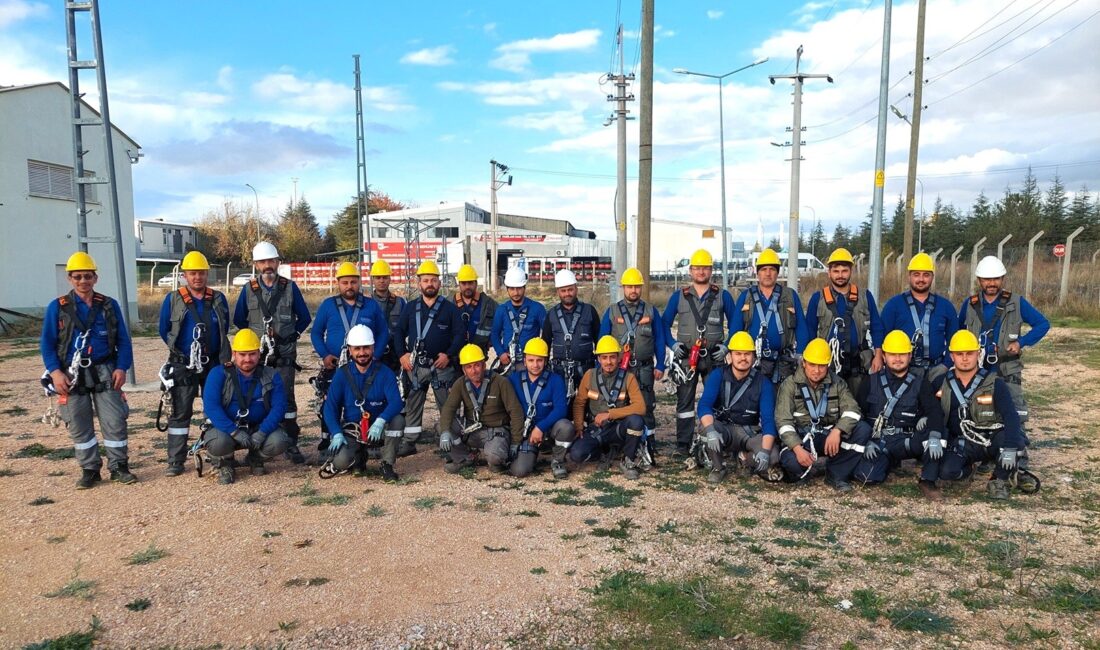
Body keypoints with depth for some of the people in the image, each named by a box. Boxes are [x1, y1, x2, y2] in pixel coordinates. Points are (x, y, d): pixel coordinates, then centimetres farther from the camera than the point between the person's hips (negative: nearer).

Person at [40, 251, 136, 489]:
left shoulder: (109, 306, 5)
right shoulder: (57, 307, 2)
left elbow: (123, 340, 5)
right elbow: (47, 343, 0)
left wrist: (121, 368, -7)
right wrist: (55, 372, -12)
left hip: (104, 372, 0)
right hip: (71, 375, 0)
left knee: (115, 421, -1)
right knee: (79, 426, 7)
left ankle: (118, 466, 10)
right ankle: (90, 470, 18)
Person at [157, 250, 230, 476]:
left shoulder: (218, 299, 3)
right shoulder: (173, 300, -3)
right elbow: (164, 331, 4)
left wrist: (211, 349, 5)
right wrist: (181, 350, 7)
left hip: (214, 364, 3)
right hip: (183, 365, -2)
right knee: (180, 413, 1)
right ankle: (176, 461, 6)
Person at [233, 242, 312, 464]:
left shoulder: (290, 287, 2)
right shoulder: (248, 289, 5)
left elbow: (305, 318, 9)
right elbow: (238, 319, 15)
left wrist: (292, 335, 3)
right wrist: (254, 337, 10)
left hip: (284, 354, -1)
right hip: (256, 354, 2)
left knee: (286, 397, -5)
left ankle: (291, 444, 1)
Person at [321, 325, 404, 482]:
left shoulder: (384, 373, -7)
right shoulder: (342, 374, -2)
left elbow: (396, 402, -20)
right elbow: (330, 407, -6)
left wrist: (380, 421, -39)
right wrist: (337, 434, -21)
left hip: (378, 430, 0)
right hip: (351, 431, 0)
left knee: (397, 420, -30)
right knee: (341, 460, -28)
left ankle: (387, 465, -9)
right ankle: (357, 458, 11)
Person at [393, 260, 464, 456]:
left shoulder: (448, 308, 3)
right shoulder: (410, 307, 10)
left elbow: (460, 334, -1)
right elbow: (399, 332, 10)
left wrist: (449, 354, -13)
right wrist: (402, 354, -4)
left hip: (441, 365, -2)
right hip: (415, 366, 2)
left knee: (447, 406, 1)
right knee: (412, 406, 7)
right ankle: (409, 442, 15)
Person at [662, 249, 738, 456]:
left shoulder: (723, 296, 7)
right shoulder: (678, 297, 8)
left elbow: (734, 324, 10)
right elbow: (665, 324, 11)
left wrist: (726, 346, -2)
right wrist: (673, 344, -2)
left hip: (714, 357, 0)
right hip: (685, 356, 0)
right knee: (684, 400, 0)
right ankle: (683, 444, 5)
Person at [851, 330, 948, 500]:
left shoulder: (920, 380, 4)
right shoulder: (872, 382, 7)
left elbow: (934, 411, -11)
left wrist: (934, 437, -30)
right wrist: (867, 441, -10)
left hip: (908, 441, -1)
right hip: (878, 442, 1)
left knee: (935, 438, -31)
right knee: (866, 476, -24)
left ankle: (927, 482, -12)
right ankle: (890, 463, 12)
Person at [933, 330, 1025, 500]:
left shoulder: (994, 383, -8)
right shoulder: (942, 383, 1)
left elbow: (1010, 415, -19)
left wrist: (1010, 448, -32)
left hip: (994, 439, -1)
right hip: (964, 443, 1)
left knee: (1016, 439, -34)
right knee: (947, 471, -27)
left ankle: (999, 480, -6)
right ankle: (968, 468, 13)